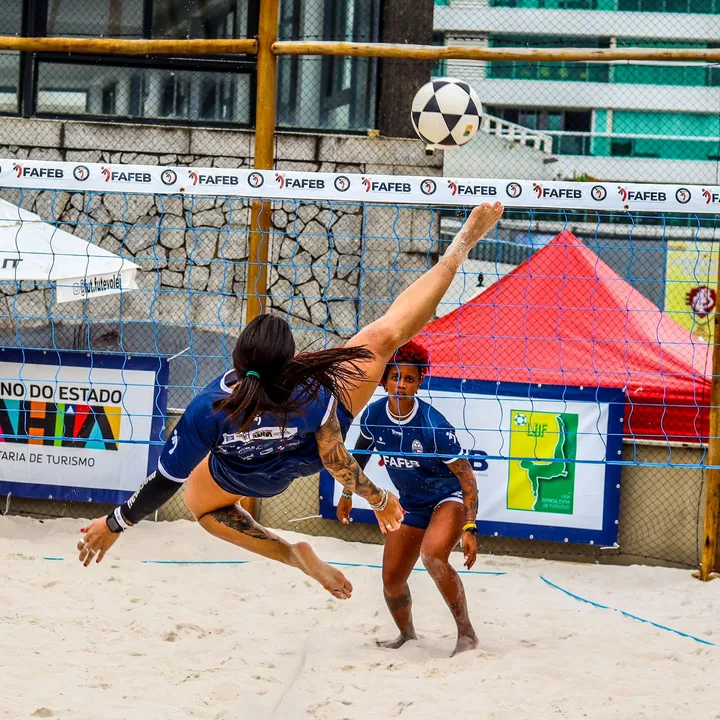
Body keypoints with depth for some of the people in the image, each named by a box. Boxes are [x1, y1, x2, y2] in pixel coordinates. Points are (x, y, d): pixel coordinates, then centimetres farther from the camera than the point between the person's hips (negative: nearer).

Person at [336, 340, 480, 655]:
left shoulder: (434, 426, -27)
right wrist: (347, 493, 20)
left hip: (449, 498, -6)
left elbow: (467, 478, -22)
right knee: (392, 579, 7)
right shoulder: (374, 415, -12)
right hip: (411, 505, 6)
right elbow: (361, 452, 13)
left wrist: (469, 529, -28)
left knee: (432, 555, -34)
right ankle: (407, 636, 35)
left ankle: (467, 634, -24)